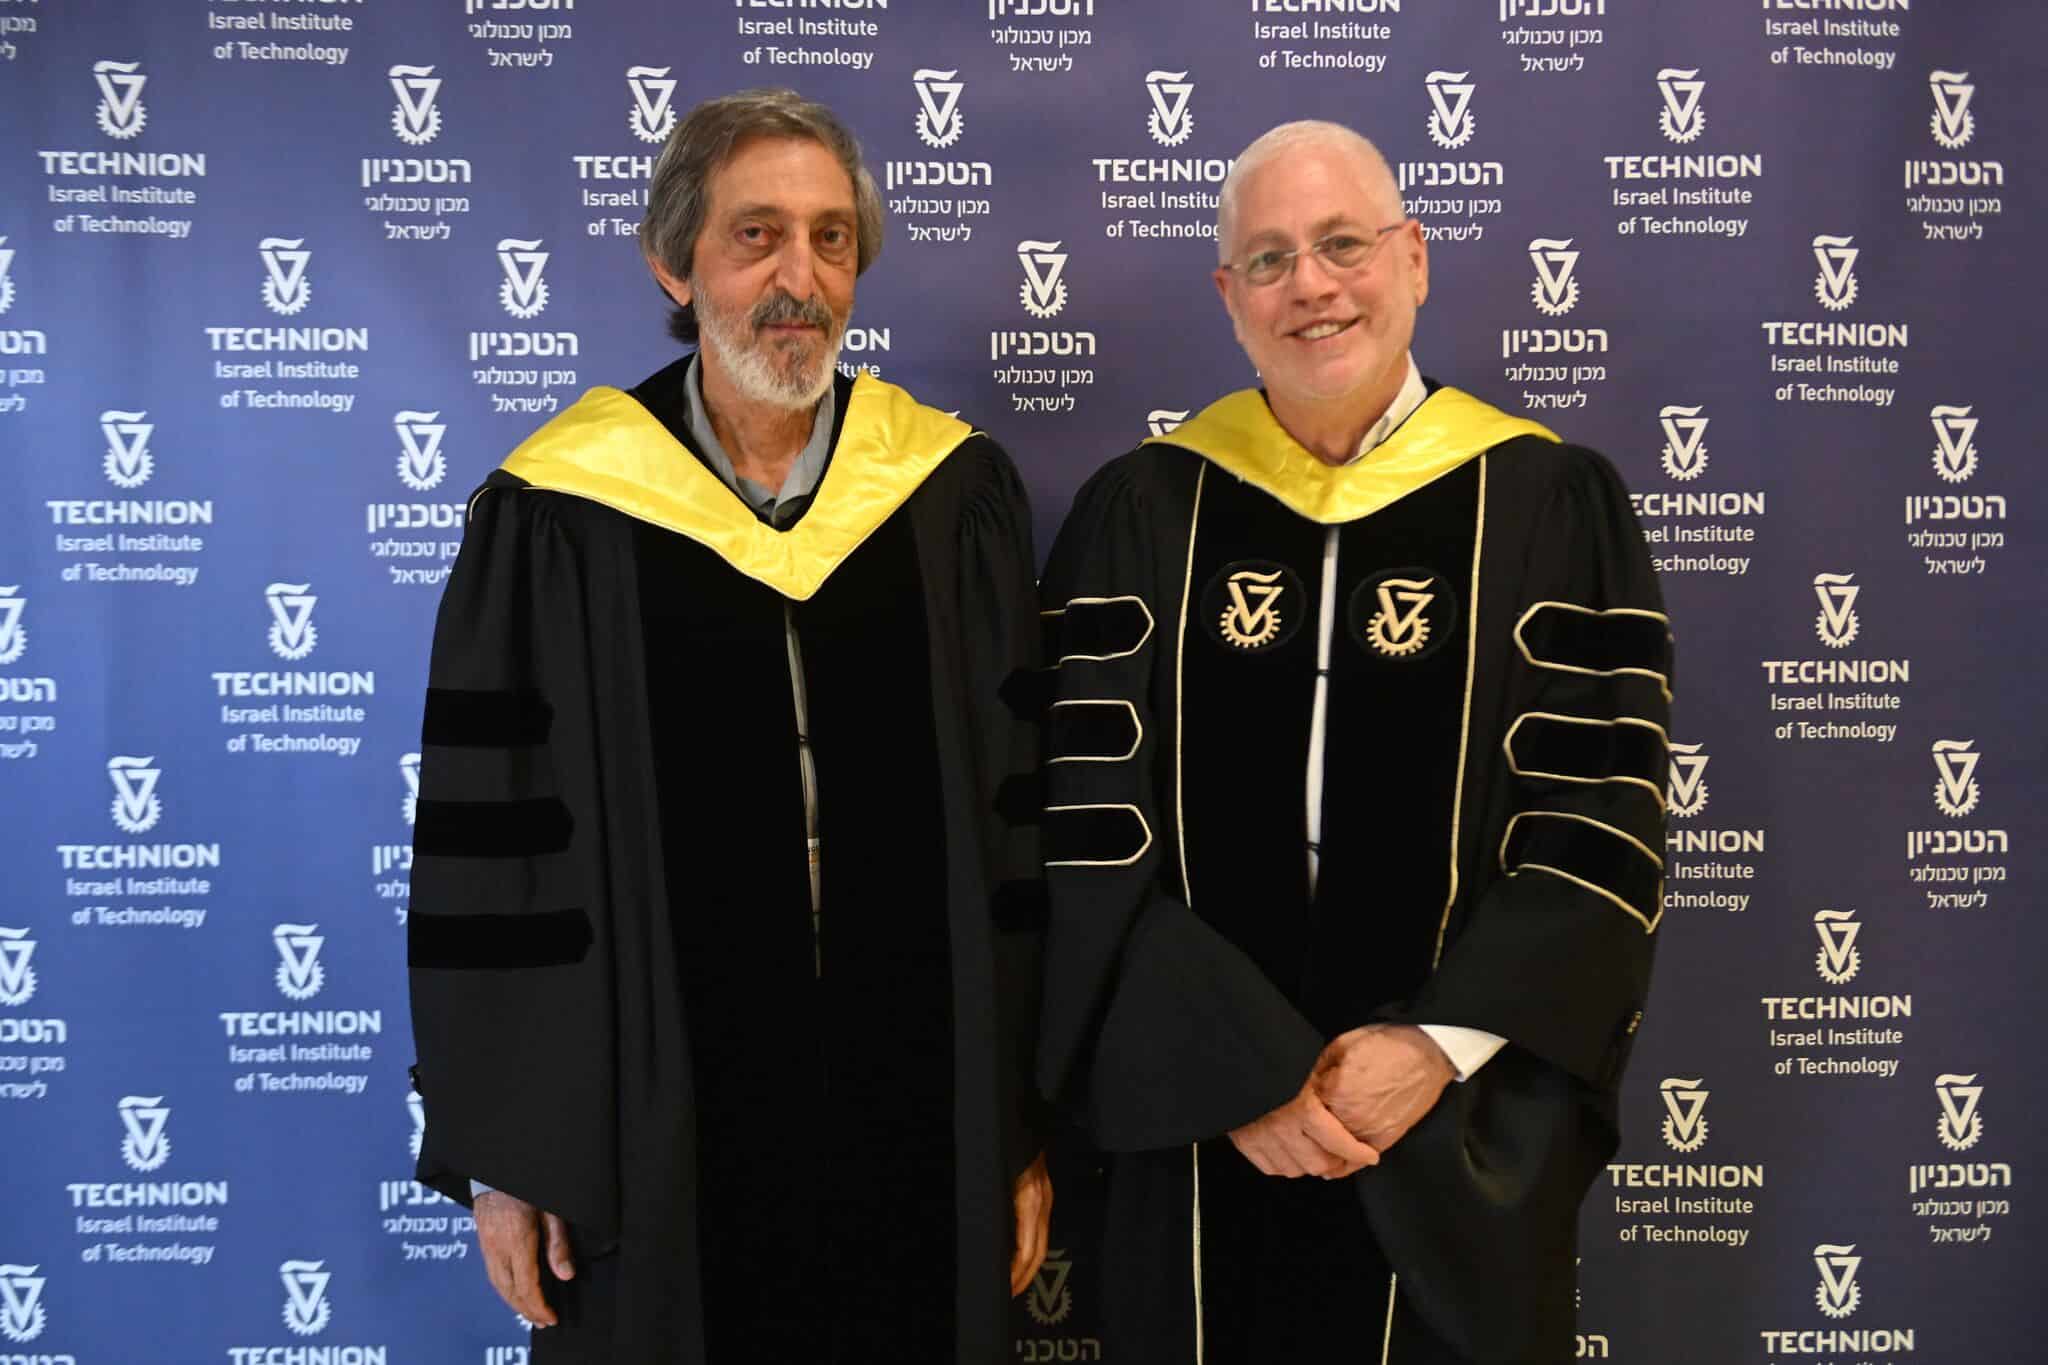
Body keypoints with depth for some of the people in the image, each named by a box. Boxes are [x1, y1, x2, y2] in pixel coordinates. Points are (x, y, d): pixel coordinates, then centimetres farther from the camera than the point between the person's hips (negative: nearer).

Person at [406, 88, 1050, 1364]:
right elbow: (488, 840, -2)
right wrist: (502, 1148, -2)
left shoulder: (955, 493, -2)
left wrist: (1031, 1119, 0)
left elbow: (1029, 815, 0)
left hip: (925, 1124, 2)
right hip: (652, 1129, -1)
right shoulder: (558, 518, -6)